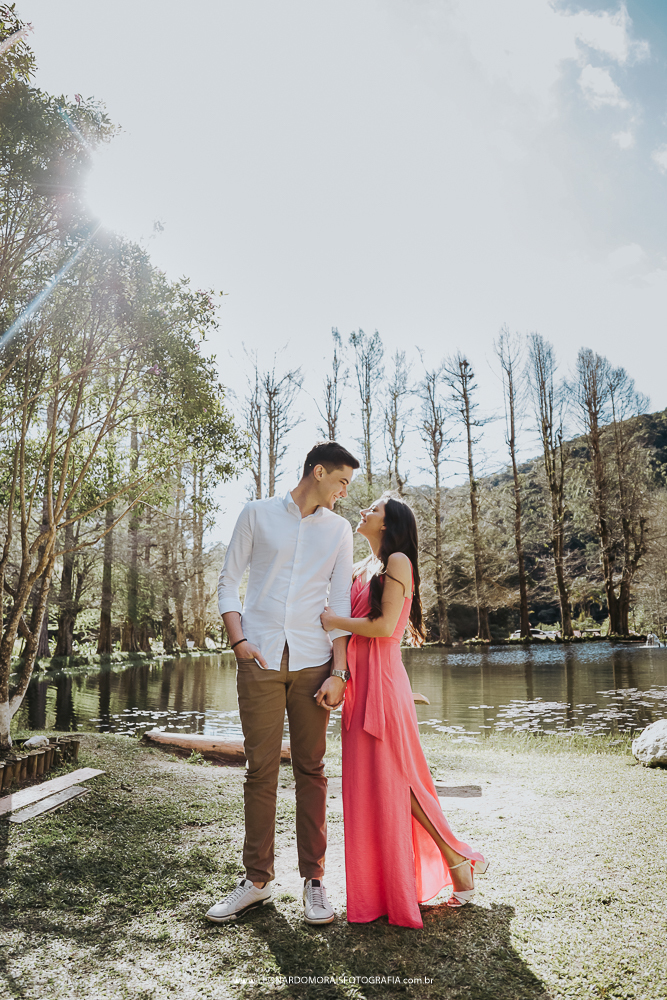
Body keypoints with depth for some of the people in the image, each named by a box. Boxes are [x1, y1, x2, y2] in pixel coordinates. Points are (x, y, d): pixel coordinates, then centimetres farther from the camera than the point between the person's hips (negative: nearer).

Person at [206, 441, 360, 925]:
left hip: (313, 662, 1)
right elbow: (229, 582, 8)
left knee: (311, 770, 5)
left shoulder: (339, 529, 11)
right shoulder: (258, 514, 7)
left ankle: (314, 878, 16)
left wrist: (339, 671, 0)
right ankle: (257, 880, 16)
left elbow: (340, 604, 8)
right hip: (260, 659, -1)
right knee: (261, 769, 3)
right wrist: (239, 641, -5)